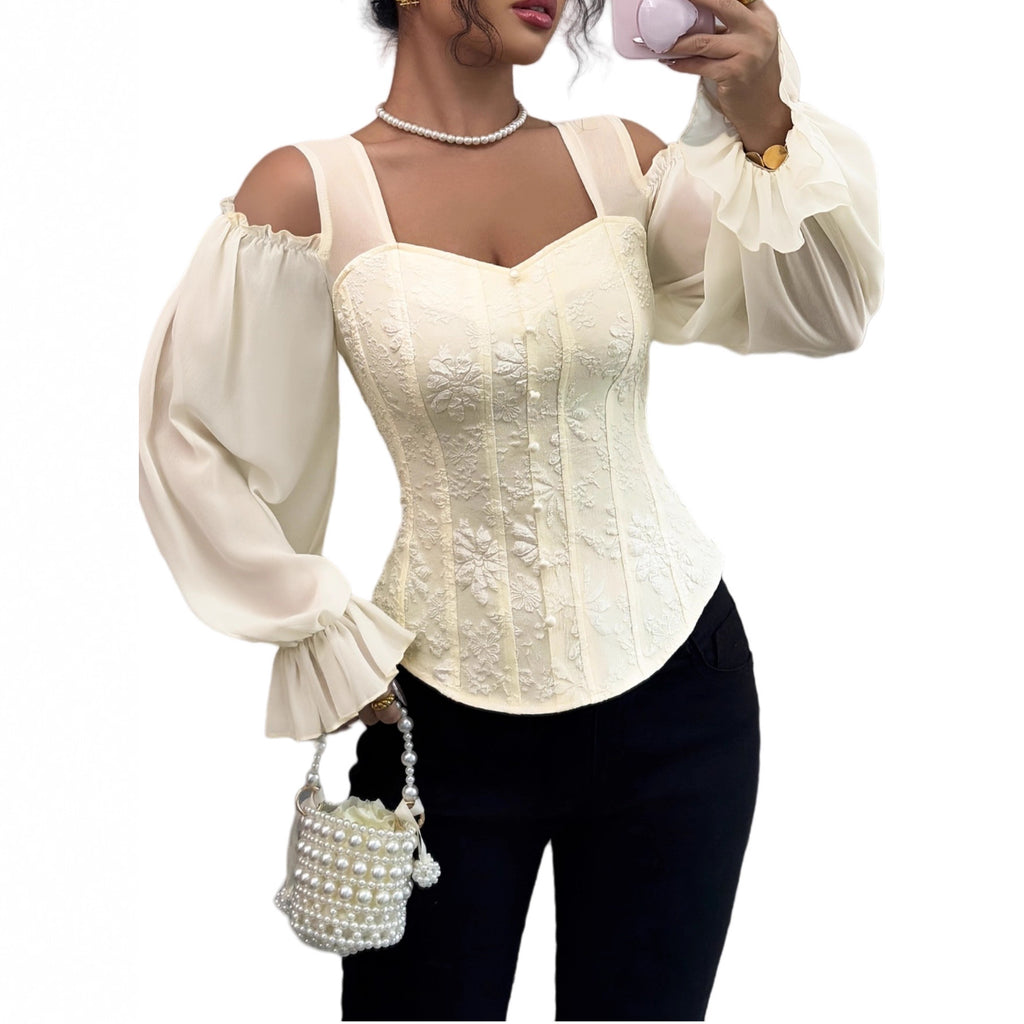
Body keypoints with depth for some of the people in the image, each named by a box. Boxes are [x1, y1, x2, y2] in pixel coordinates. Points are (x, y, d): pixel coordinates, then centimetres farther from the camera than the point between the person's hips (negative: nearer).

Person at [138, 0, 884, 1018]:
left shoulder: (618, 159, 0)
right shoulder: (312, 191, -8)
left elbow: (824, 314, -6)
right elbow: (191, 439, -3)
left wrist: (766, 123, -21)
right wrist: (322, 634, -3)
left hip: (673, 680, 3)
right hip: (447, 709, -2)